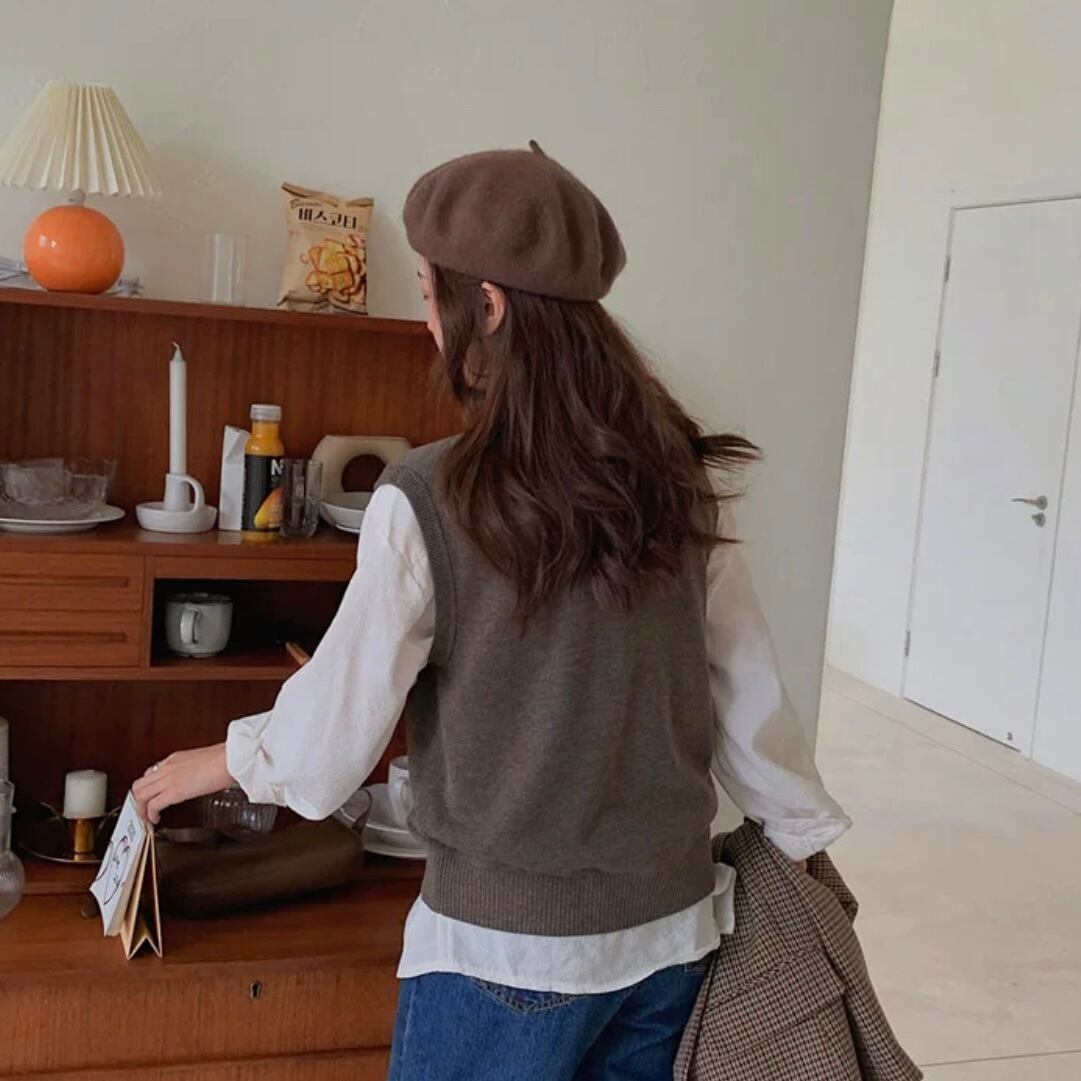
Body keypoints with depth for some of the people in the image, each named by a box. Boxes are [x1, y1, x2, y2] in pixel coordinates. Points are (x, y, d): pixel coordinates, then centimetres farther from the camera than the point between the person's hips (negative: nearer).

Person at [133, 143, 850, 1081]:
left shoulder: (427, 503, -18)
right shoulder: (680, 478, -6)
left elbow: (330, 745, -11)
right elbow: (746, 689, 2)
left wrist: (226, 760, 9)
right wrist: (805, 831, 16)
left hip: (507, 950, -4)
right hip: (674, 928, 4)